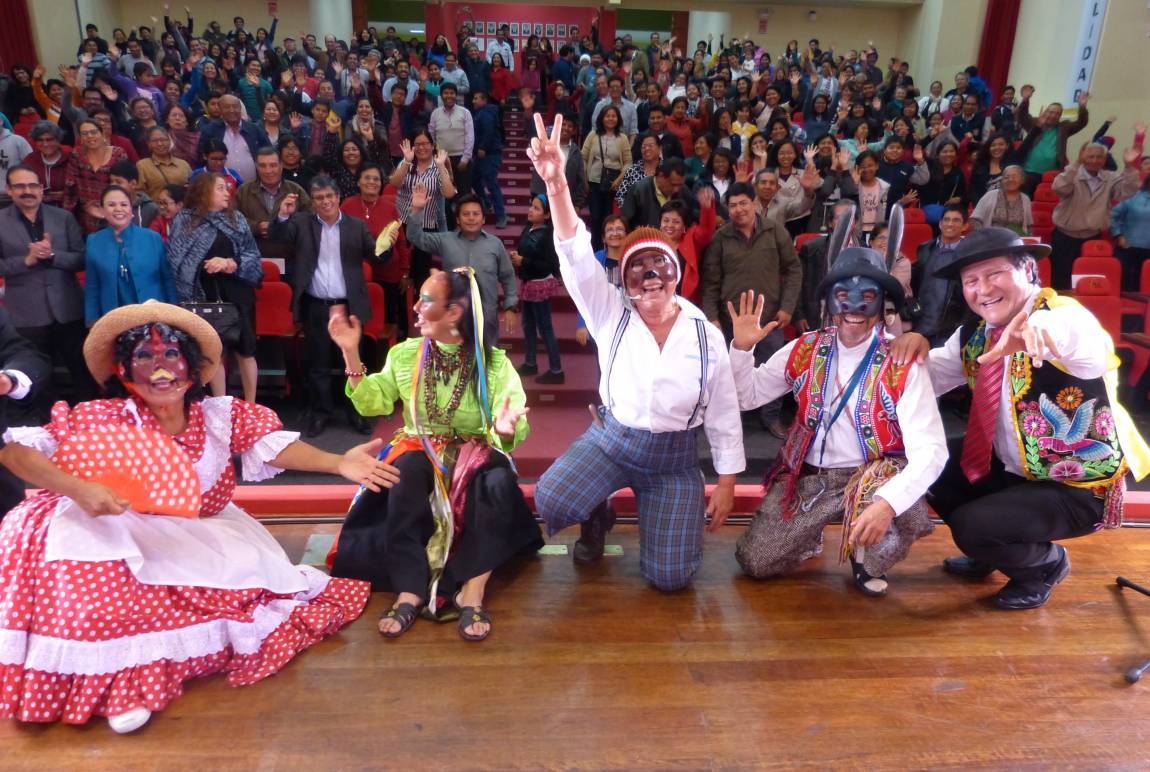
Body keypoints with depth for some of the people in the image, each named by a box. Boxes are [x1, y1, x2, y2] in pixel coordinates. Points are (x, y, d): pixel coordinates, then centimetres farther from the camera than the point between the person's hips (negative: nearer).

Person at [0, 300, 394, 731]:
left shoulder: (219, 414, -8)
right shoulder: (103, 420, -15)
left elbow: (273, 445, -16)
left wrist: (339, 463, -32)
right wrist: (77, 488, -34)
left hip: (204, 533, 3)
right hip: (125, 533, -3)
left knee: (250, 569, -14)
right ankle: (115, 677, -18)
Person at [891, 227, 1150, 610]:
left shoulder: (1065, 315, -24)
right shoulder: (975, 331, -1)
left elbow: (1091, 350, -49)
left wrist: (1037, 327, -72)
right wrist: (914, 347, -22)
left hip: (1077, 488, -8)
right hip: (1009, 470, 8)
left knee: (973, 525, -23)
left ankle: (1046, 564, 11)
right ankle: (987, 552, 23)